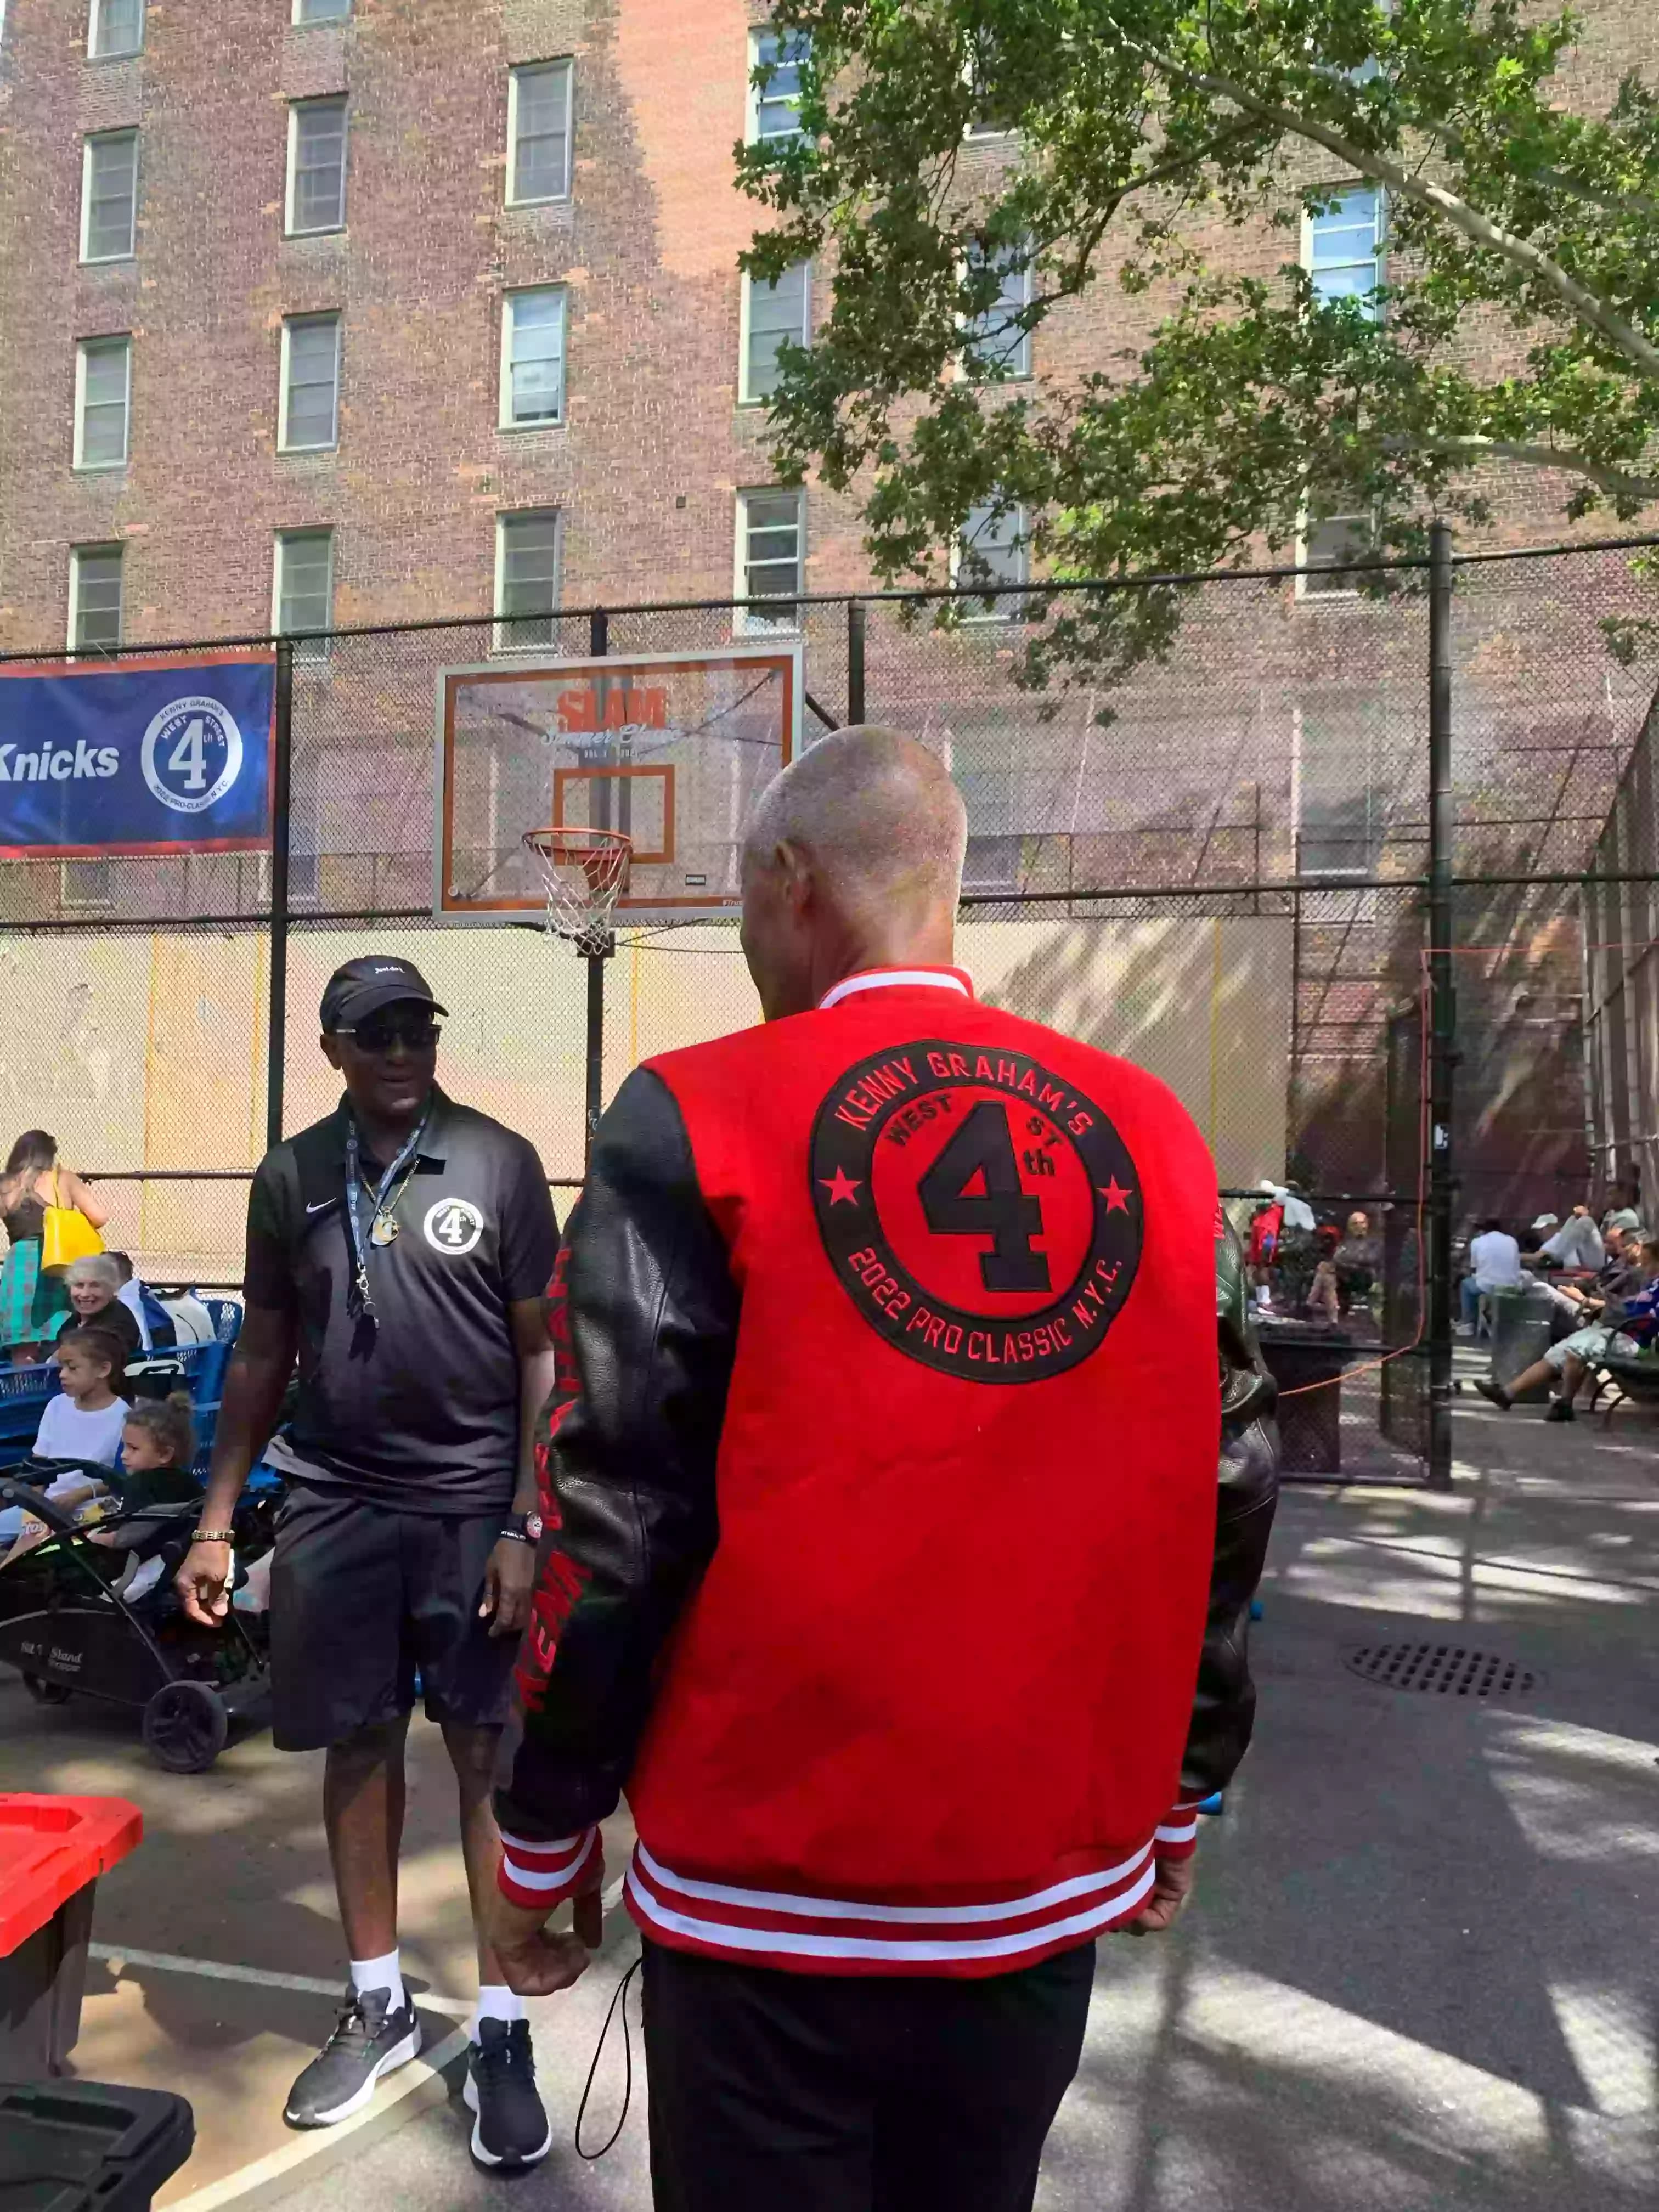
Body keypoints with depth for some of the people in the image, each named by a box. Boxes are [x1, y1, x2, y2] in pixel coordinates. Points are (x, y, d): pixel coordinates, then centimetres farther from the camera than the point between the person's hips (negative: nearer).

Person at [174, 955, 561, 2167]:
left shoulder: (500, 1164, -5)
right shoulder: (289, 1177, 5)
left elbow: (542, 1352, -4)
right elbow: (263, 1355, 11)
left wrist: (525, 1523, -9)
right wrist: (218, 1520, 8)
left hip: (475, 1506, -3)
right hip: (336, 1505, 3)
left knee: (489, 1757, 4)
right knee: (359, 1746, 13)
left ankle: (503, 2032, 18)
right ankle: (378, 2005, 32)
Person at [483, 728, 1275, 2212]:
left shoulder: (696, 1123, -13)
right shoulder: (1154, 1130, -2)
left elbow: (618, 1525, -13)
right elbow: (1222, 1512, 3)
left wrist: (542, 1841, 1)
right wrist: (1179, 1800, 16)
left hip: (774, 1897, -3)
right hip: (1057, 1888, 4)